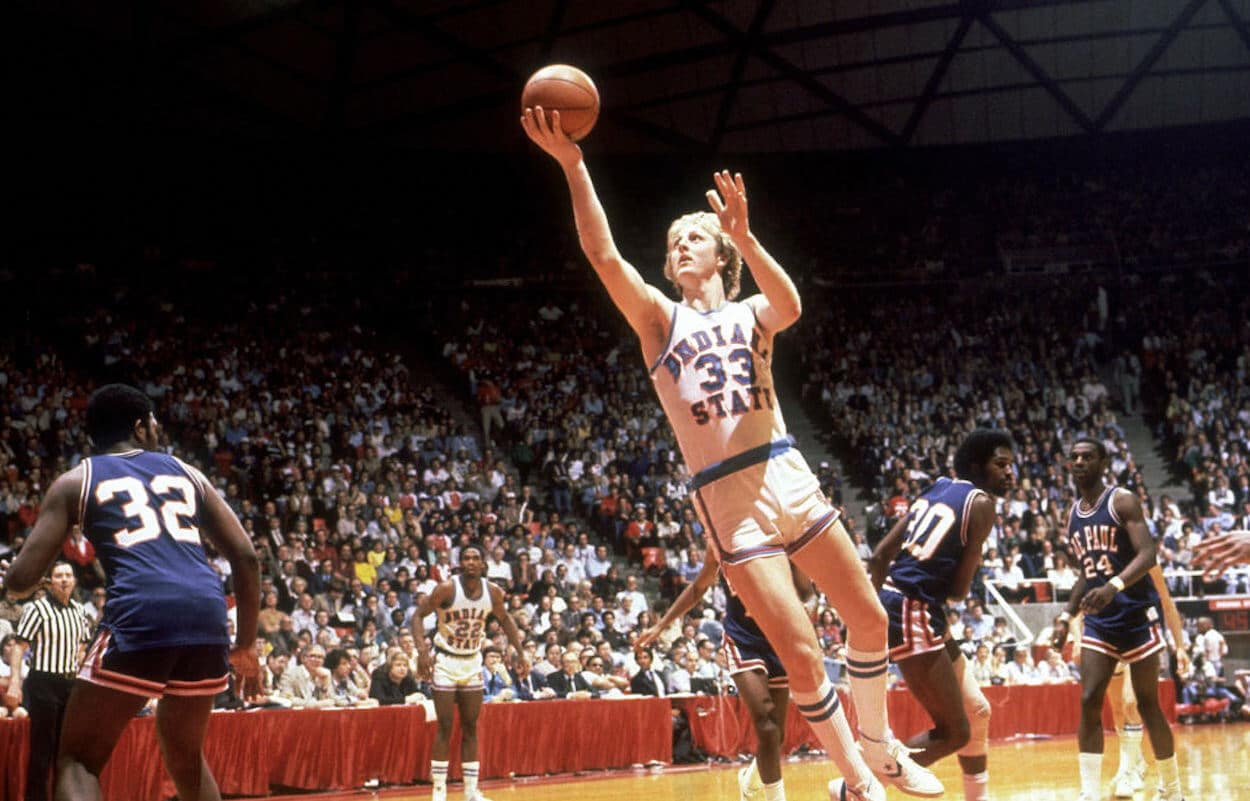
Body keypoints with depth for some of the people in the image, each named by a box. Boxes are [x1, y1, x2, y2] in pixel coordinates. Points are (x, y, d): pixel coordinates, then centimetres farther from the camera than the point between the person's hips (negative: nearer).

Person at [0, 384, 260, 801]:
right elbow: (246, 557, 19)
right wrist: (245, 645, 28)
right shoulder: (187, 473, 25)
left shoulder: (75, 481, 16)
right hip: (207, 614, 4)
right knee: (185, 754, 27)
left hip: (140, 615, -4)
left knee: (77, 761, 8)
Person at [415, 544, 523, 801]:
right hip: (446, 662, -4)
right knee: (445, 727, -6)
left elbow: (505, 619, 12)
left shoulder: (493, 592, -6)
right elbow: (418, 615, -14)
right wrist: (422, 650, -26)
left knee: (471, 728, 8)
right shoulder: (447, 588, -19)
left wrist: (520, 651, 5)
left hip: (473, 662, 4)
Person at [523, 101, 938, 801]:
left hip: (788, 476, 3)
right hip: (727, 499, -3)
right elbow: (604, 255, -10)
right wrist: (572, 166, -21)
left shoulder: (751, 313, 10)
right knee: (802, 655, -6)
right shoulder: (659, 318, 6)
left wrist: (744, 236, -31)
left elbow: (789, 305, -16)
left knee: (870, 620, 8)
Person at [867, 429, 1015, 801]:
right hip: (913, 613, -9)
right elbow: (959, 588, -10)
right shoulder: (981, 502, -7)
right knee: (953, 732, -4)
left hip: (892, 603, 9)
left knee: (977, 712, 20)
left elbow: (881, 555, 15)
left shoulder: (938, 489, 16)